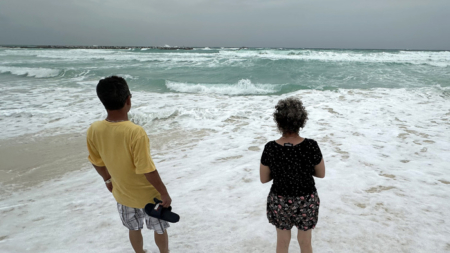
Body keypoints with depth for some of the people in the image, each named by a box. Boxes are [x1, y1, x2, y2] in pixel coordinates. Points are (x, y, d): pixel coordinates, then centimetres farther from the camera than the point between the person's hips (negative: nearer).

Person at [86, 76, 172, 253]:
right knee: (160, 229, 23)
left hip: (122, 193, 5)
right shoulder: (135, 132, -34)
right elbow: (147, 170, -28)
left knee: (134, 229, 29)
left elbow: (97, 162, 1)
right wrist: (164, 193, -14)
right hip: (148, 194, -5)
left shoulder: (93, 130, -15)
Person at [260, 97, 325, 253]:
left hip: (279, 202, 0)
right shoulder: (311, 146, -22)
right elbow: (321, 174, -6)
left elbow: (264, 179, -8)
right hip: (306, 201, 0)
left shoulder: (270, 148, -20)